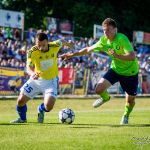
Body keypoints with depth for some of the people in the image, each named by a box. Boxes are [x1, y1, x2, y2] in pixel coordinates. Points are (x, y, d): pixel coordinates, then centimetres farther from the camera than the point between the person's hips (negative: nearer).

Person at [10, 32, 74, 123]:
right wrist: (32, 73, -56)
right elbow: (29, 67, -32)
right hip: (37, 79, 1)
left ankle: (41, 110, 22)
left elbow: (62, 42, 4)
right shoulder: (32, 52, -23)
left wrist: (68, 44, 28)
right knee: (21, 101, -3)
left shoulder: (55, 46, -19)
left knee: (48, 106, -18)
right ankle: (22, 118, 31)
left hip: (51, 81, -1)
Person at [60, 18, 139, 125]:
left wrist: (117, 56, -48)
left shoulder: (122, 39, -27)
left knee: (130, 100, 6)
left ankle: (126, 116, 40)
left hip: (130, 72, -4)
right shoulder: (104, 40, -8)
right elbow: (89, 49, 7)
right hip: (115, 69, 4)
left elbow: (132, 56, -36)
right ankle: (105, 98, 21)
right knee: (99, 89, -16)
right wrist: (72, 54, 10)